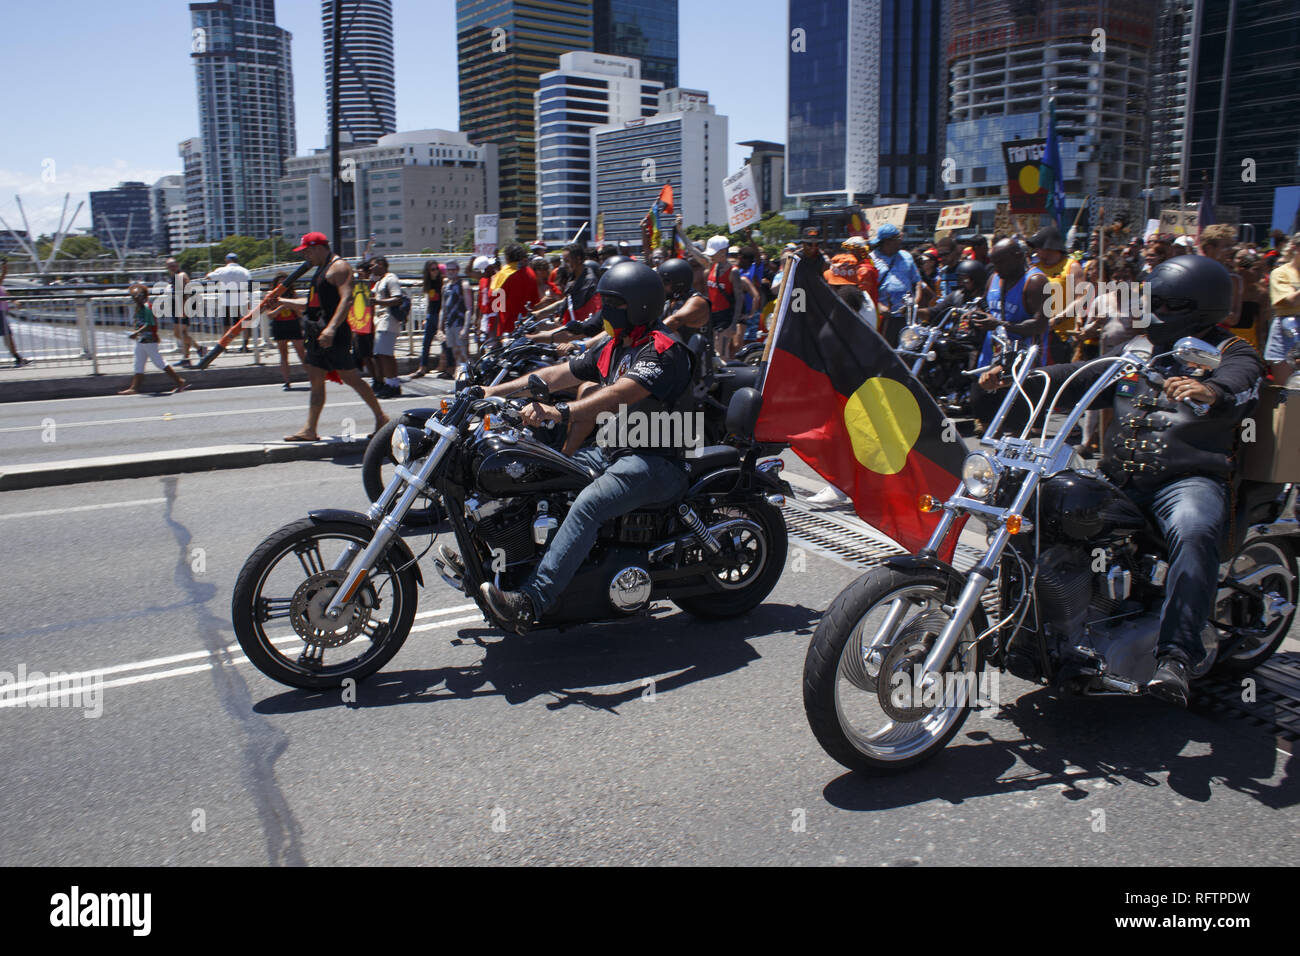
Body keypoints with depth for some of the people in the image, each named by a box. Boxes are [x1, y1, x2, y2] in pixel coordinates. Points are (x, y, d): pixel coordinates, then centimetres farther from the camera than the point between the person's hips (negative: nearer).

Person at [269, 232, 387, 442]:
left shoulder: (339, 266, -9)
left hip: (334, 335, -10)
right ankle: (310, 429, 7)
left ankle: (381, 417, 7)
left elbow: (346, 299, -22)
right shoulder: (322, 269, 22)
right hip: (317, 335, 10)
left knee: (350, 378, -5)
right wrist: (281, 301, 26)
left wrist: (331, 328, -31)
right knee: (316, 380, 6)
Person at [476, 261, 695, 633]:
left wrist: (560, 413, -42)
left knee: (588, 504, -33)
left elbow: (619, 394, -30)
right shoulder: (613, 348, 16)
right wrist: (495, 390, 9)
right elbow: (559, 374, 15)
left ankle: (530, 603, -40)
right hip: (612, 451, 10)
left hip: (656, 461, -10)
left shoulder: (663, 349, -14)